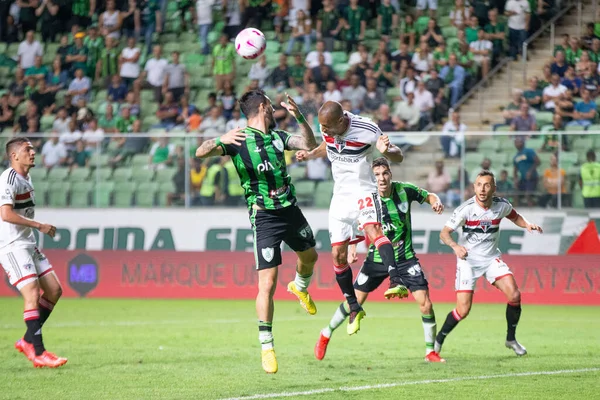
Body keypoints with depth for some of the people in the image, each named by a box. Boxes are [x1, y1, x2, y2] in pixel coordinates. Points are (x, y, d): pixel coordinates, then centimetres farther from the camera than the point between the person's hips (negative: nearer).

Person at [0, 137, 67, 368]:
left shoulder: (26, 179, 15)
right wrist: (39, 226, -22)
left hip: (28, 244, 10)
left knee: (54, 290, 6)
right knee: (32, 295, -16)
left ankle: (28, 342, 14)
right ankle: (38, 353, -14)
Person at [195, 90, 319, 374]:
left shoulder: (277, 136, 9)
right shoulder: (239, 139, -10)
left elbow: (309, 144, 14)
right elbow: (200, 153, -19)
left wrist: (299, 117, 0)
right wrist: (220, 141, -39)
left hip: (290, 209, 6)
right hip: (264, 216, -6)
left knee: (309, 256, 29)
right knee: (267, 284, -10)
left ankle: (300, 287, 63)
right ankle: (266, 346, -2)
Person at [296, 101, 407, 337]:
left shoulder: (367, 130, -21)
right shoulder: (328, 129, -5)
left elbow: (399, 157, -14)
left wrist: (386, 151, -37)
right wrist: (309, 155, 3)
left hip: (364, 192, -5)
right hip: (341, 196, 5)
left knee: (372, 229, -34)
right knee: (338, 254, 1)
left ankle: (397, 282, -48)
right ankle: (354, 308, 16)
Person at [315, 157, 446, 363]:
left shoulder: (404, 190, -11)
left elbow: (429, 196, 7)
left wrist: (436, 202, -16)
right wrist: (352, 249, -14)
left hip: (405, 258, 0)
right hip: (377, 259, 0)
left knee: (424, 302, -10)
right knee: (355, 300, 1)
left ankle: (431, 351, 5)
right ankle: (326, 334, 25)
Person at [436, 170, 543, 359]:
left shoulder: (502, 205, -7)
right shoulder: (466, 209, -18)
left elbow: (515, 217, 15)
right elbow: (444, 233, -17)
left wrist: (527, 225, -6)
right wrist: (455, 246, -37)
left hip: (491, 258, 3)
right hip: (468, 259, -3)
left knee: (514, 295, -15)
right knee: (463, 310, -12)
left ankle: (511, 339, 7)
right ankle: (438, 341, 12)